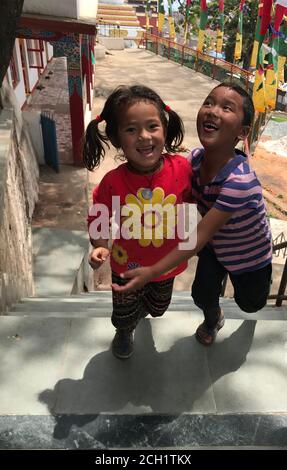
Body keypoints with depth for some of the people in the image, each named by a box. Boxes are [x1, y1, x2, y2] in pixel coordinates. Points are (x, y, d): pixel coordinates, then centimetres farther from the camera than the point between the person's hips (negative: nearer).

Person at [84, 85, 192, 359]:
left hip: (167, 262, 3)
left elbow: (191, 196, -2)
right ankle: (124, 332, 63)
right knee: (125, 313, 25)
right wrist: (100, 246, -29)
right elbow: (98, 219, -14)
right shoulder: (113, 182, -29)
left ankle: (145, 305, 71)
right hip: (127, 265, -2)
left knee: (158, 308, 33)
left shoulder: (181, 167, -24)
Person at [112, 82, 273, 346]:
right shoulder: (195, 159, -22)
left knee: (249, 304, 19)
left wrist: (153, 272, -42)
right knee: (202, 294, 1)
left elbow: (201, 234, -41)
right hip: (214, 245, 4)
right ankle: (213, 319, 38)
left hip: (249, 252, -3)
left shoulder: (239, 181, -42)